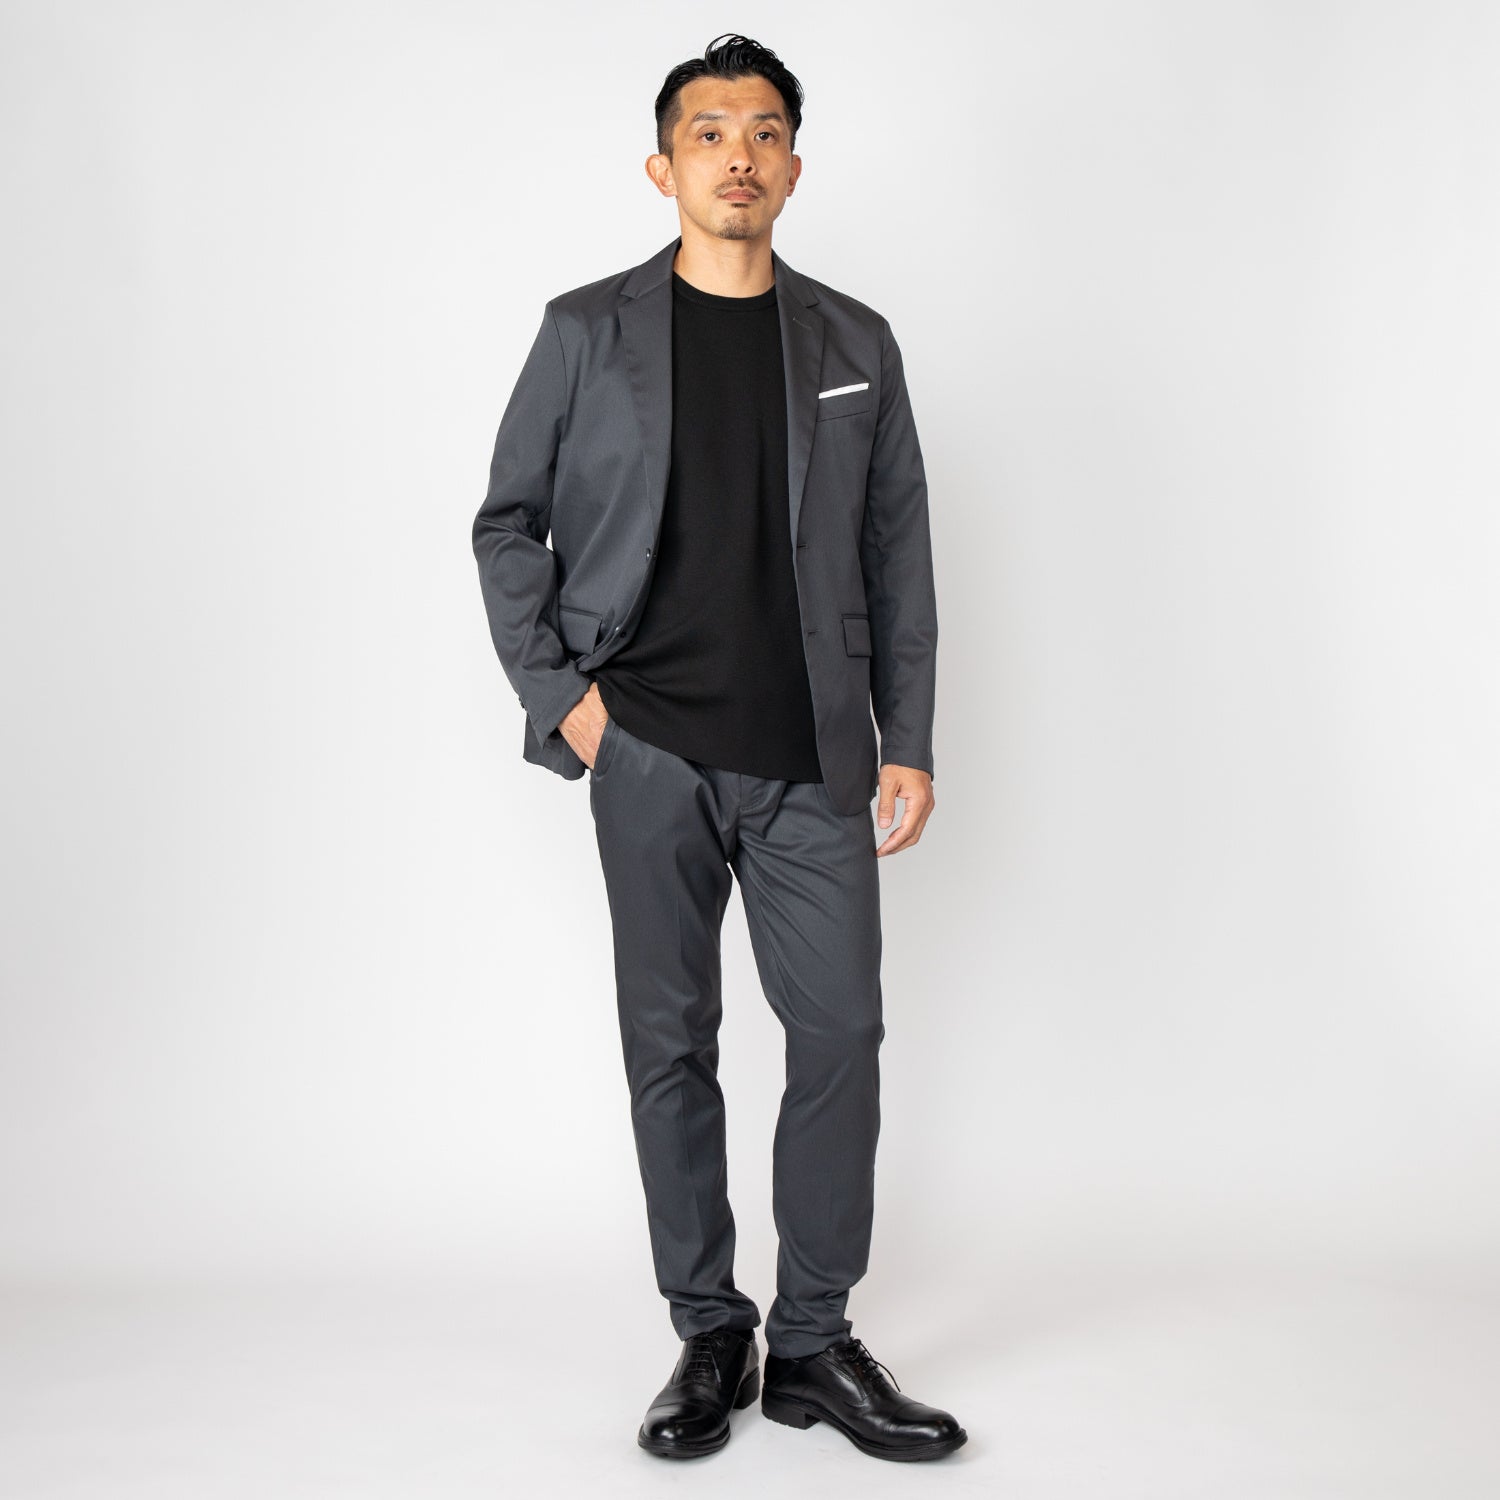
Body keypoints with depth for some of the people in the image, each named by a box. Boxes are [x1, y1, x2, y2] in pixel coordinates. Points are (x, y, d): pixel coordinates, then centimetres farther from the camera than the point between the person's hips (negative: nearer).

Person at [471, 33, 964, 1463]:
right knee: (670, 1045, 5)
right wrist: (556, 692, -2)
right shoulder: (589, 332, 5)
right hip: (648, 752, -1)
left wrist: (908, 742, 4)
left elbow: (898, 554, 10)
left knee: (842, 1033, -1)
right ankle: (707, 1337, 18)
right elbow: (506, 523, 8)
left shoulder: (855, 346, 10)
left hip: (811, 760, 2)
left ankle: (814, 1342, 14)